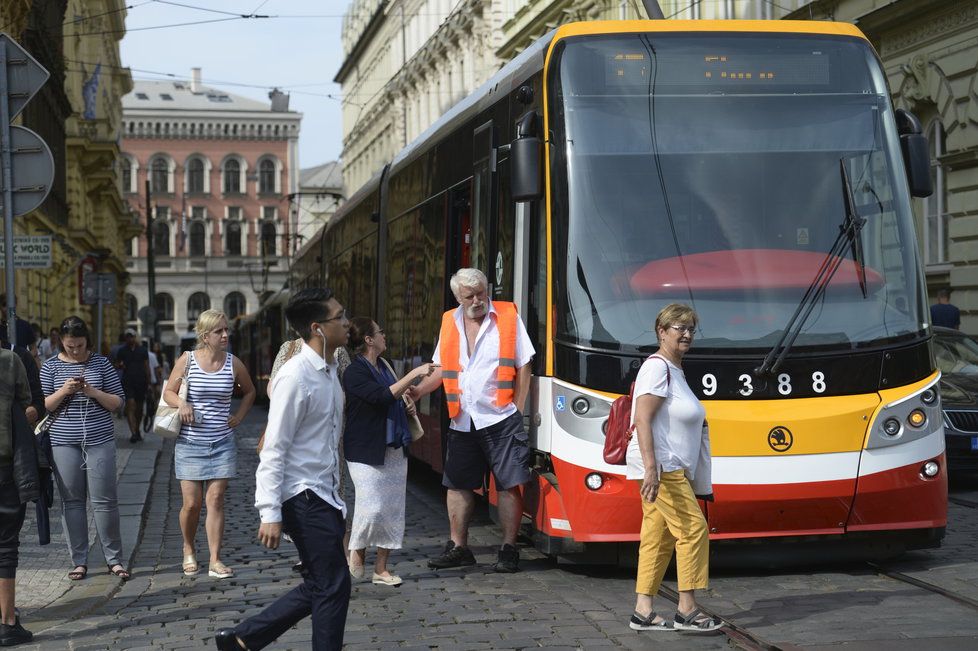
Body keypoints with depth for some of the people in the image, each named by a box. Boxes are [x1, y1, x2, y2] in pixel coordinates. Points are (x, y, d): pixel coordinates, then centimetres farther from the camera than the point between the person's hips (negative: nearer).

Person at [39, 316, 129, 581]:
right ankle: (79, 561, 13)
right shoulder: (50, 367, 5)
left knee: (105, 500, -1)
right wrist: (63, 392, -15)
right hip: (64, 444, 1)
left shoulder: (101, 363, 4)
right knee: (72, 502, 4)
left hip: (100, 441, -1)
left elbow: (119, 401, 3)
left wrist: (94, 393, -14)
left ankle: (114, 559, 9)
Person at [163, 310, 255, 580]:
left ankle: (215, 560, 1)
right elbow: (169, 392, 3)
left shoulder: (233, 363, 2)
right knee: (191, 503, -1)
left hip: (222, 443, 1)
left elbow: (249, 391, 19)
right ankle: (189, 549, 25)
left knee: (216, 500, -2)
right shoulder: (187, 360, -3)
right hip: (190, 443, -1)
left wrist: (239, 416, 7)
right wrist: (181, 403, -18)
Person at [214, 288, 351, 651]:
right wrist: (270, 513, -21)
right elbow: (274, 449, -19)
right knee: (333, 586, -3)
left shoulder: (330, 371, 10)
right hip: (304, 497, -9)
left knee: (319, 586, 13)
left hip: (324, 495, 9)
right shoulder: (296, 376, -18)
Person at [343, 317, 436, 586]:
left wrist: (409, 405, 11)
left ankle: (381, 569, 11)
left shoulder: (383, 367, 14)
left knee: (393, 510, 5)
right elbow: (384, 396, -27)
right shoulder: (355, 373, -14)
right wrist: (414, 374, -26)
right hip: (367, 453, -8)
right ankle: (356, 551, 13)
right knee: (372, 508, -13)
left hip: (395, 450, 8)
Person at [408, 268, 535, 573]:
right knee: (457, 485, 8)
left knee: (509, 485, -4)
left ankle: (508, 549, 3)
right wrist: (419, 390, 2)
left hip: (500, 419, -4)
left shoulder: (508, 318, -2)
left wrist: (517, 411, -7)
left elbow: (523, 367, -1)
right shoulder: (450, 323, 11)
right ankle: (458, 547, 18)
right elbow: (443, 369, 19)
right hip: (462, 420, 4)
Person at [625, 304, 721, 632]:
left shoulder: (675, 369, 18)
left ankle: (643, 611, 10)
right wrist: (651, 468, -29)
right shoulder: (657, 367, -12)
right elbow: (643, 420, -21)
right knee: (693, 528, -8)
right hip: (662, 468, -10)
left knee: (657, 538, 8)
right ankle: (687, 610, -2)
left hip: (673, 469, 10)